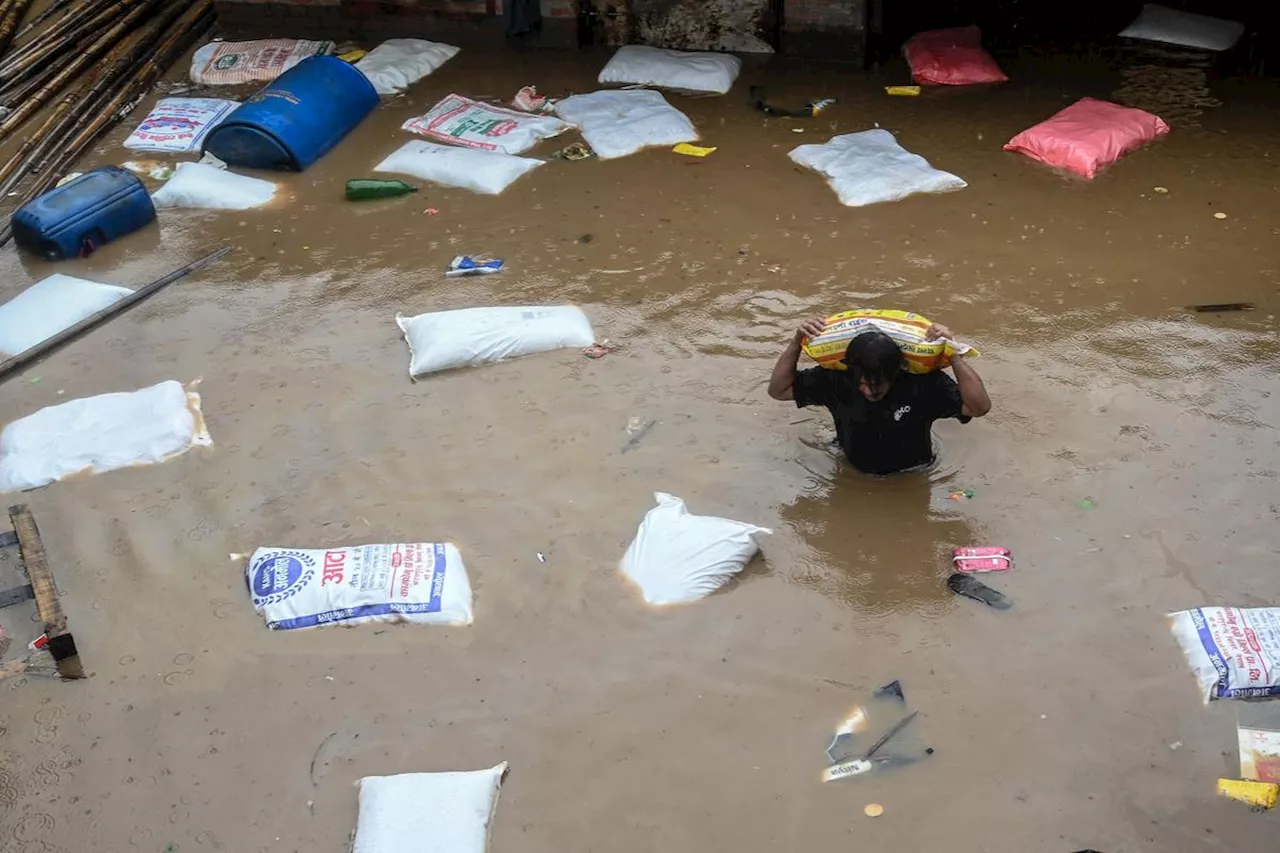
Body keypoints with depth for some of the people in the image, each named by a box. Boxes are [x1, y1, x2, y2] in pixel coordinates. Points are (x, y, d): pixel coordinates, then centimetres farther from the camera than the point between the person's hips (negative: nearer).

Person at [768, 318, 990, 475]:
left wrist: (953, 354, -43)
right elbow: (778, 390, -10)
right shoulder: (836, 380, -20)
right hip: (854, 474, 0)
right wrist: (796, 343, -25)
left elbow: (980, 406, -35)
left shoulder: (923, 383, -28)